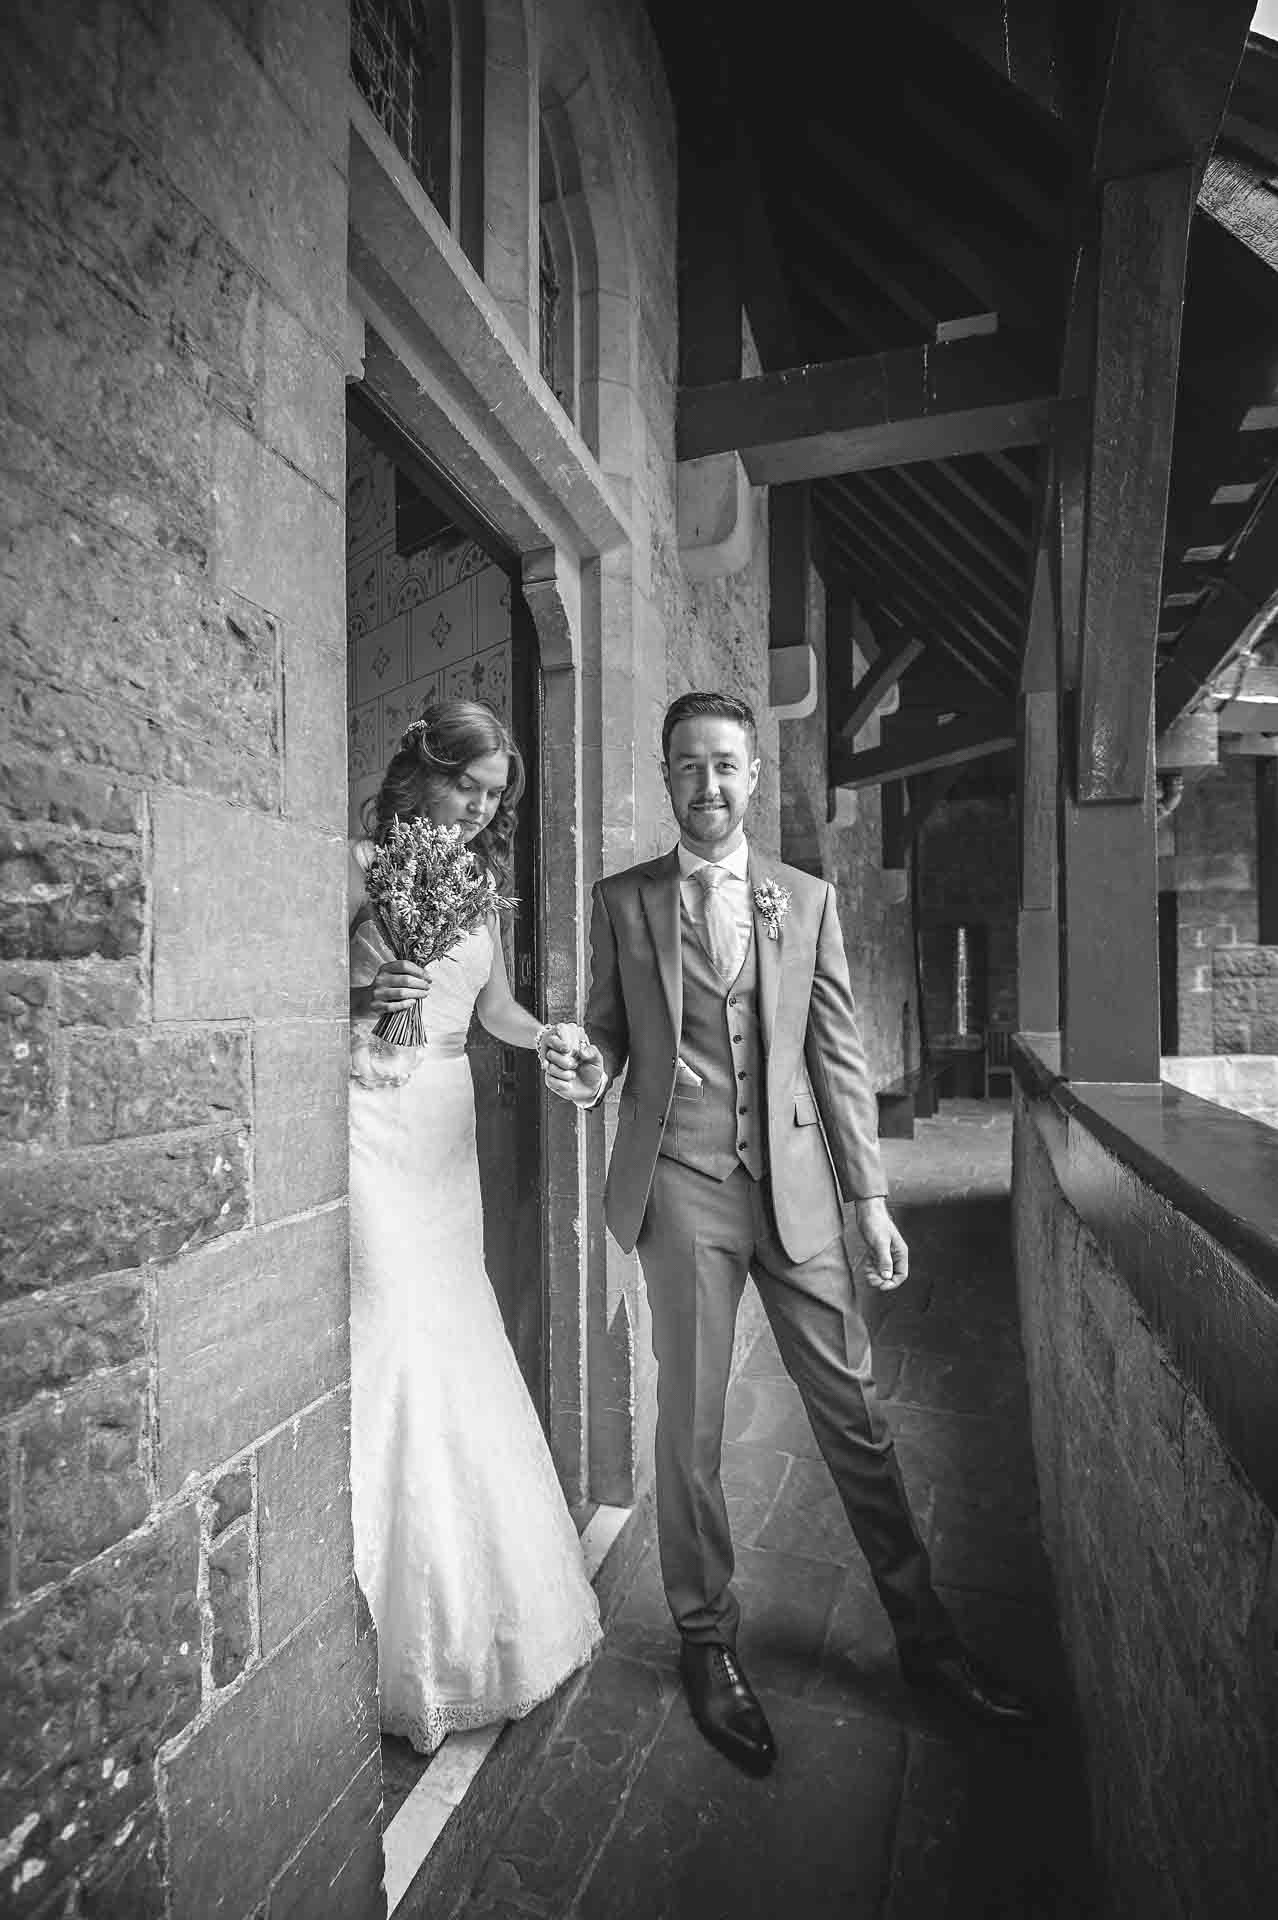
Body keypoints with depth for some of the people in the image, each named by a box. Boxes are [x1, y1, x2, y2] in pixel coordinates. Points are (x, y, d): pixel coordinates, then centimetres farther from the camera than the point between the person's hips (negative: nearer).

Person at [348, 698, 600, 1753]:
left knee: (457, 1338, 14)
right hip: (371, 1123, -6)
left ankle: (475, 1606, 34)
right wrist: (363, 998, -27)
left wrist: (557, 1041, -3)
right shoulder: (359, 867, -7)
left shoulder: (477, 880, 13)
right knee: (389, 1340, -5)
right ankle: (399, 1639, 14)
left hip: (448, 1127, 7)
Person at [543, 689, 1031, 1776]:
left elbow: (839, 1054, 6)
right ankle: (708, 1644, 31)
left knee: (853, 1410, 10)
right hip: (682, 1181, -1)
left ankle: (922, 1633, 32)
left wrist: (871, 1197, 4)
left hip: (794, 1181, 2)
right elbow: (610, 1028, 10)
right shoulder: (622, 901, 5)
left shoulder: (809, 899, 8)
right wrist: (591, 1072, -14)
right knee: (691, 1425, 8)